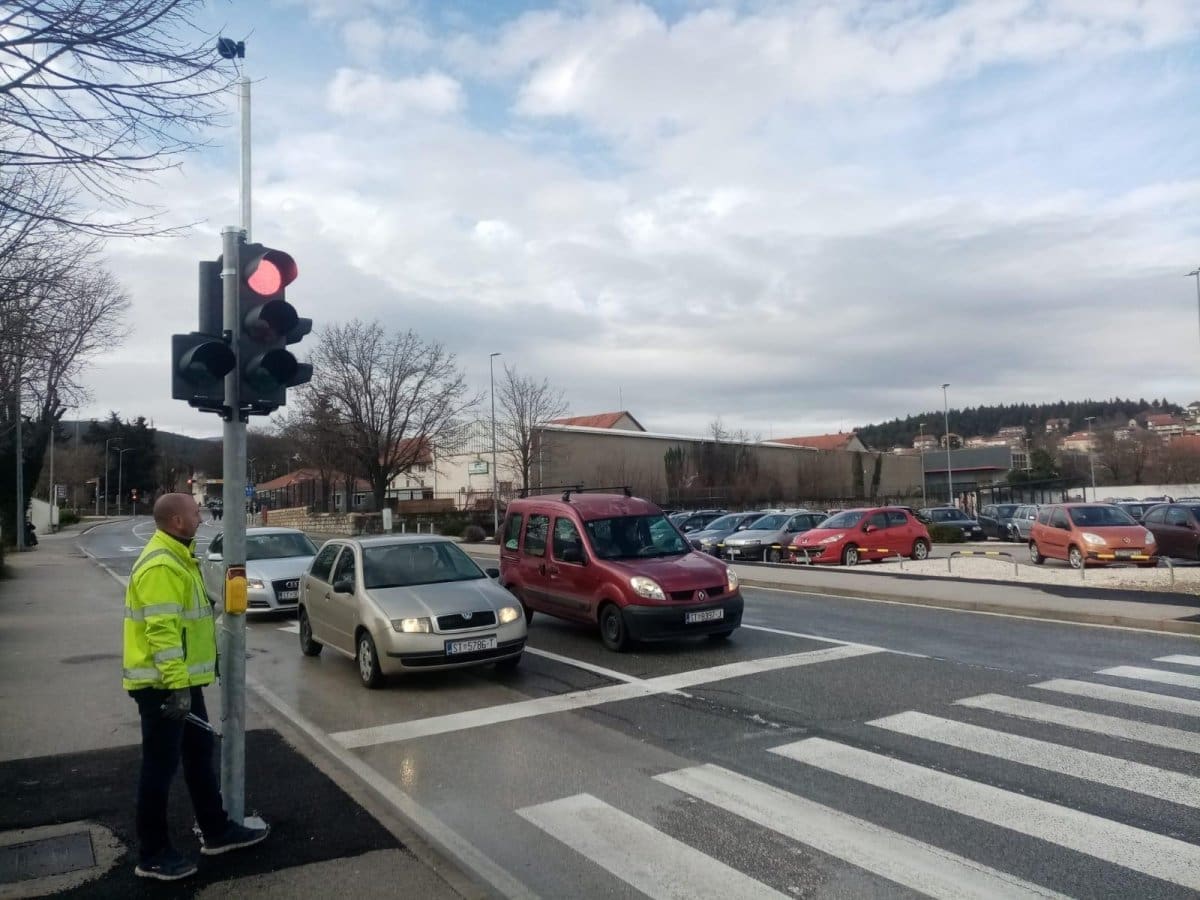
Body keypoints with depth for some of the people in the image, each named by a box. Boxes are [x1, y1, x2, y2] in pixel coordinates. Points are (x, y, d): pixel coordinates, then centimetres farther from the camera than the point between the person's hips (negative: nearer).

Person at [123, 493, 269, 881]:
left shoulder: (177, 558, 12)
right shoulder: (160, 566, -22)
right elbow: (162, 631, -28)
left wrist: (193, 672, 25)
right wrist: (176, 684, -30)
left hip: (183, 680, 10)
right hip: (162, 685, -10)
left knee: (199, 753, 17)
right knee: (161, 765, 1)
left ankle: (217, 831, 29)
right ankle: (153, 854, 15)